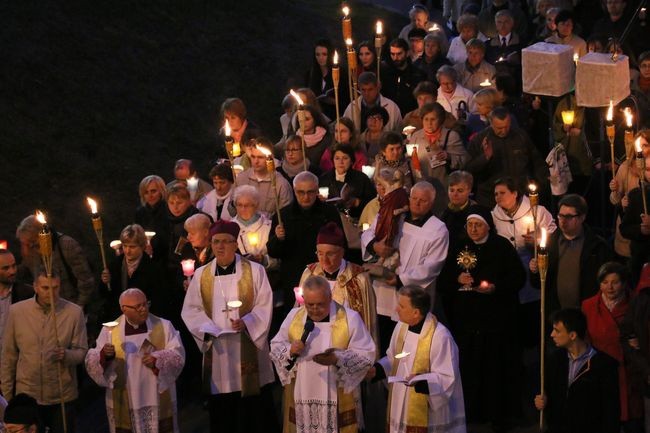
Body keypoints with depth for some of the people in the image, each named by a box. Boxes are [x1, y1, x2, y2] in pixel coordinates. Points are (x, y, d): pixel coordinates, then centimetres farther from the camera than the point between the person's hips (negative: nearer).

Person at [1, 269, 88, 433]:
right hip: (26, 395, 1)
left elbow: (82, 351, -3)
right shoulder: (16, 311, -2)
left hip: (63, 396, -1)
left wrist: (66, 355, -25)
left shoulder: (74, 312, -6)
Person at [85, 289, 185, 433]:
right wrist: (103, 355, -24)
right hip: (124, 404, 0)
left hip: (158, 401, 0)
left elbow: (178, 355, -5)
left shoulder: (163, 326, 1)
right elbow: (92, 363, -2)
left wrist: (157, 360, -23)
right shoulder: (110, 330, 0)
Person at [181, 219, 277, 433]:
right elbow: (190, 309, 7)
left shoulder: (254, 271, 1)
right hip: (216, 350, 2)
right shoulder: (201, 275, 9)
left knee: (255, 411, -1)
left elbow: (264, 306, -3)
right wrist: (207, 329, -11)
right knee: (221, 412, 4)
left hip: (249, 350, -2)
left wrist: (246, 323, -21)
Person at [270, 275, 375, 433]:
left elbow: (366, 355, -8)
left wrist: (337, 359, -23)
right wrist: (289, 351, -11)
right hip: (301, 397, 3)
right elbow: (275, 347, 12)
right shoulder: (294, 316, 5)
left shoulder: (350, 318, -6)